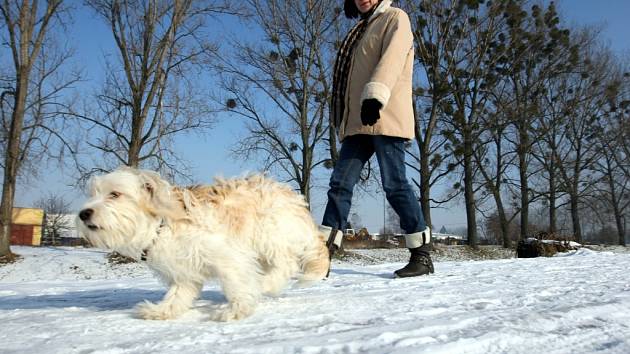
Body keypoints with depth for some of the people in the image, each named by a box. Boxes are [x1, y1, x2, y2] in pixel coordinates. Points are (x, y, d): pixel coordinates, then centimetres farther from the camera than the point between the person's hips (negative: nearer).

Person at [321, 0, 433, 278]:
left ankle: (422, 254, -2)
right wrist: (343, 121, 22)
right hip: (357, 122, 8)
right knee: (340, 184, -2)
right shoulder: (360, 31, 31)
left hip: (385, 117, -8)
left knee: (395, 185, -11)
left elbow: (391, 58, -12)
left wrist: (375, 96, -28)